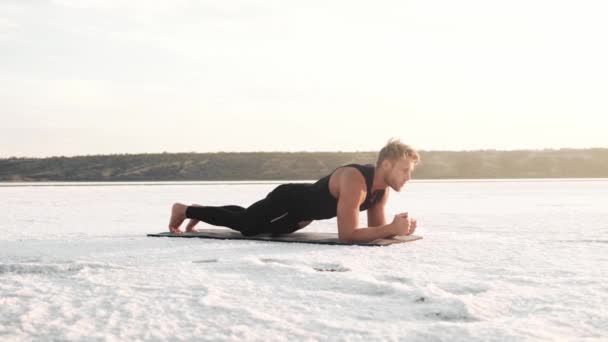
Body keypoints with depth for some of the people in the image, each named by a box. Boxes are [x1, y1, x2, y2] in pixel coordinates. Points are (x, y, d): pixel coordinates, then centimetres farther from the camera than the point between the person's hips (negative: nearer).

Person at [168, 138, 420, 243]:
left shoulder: (383, 187, -14)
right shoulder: (355, 181, -40)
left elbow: (376, 227, -4)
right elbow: (347, 234, -45)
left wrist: (397, 226, -25)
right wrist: (393, 229, -45)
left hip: (303, 210, 8)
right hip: (288, 203, -8)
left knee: (244, 223, 30)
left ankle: (200, 211, 51)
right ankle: (185, 210, 34)